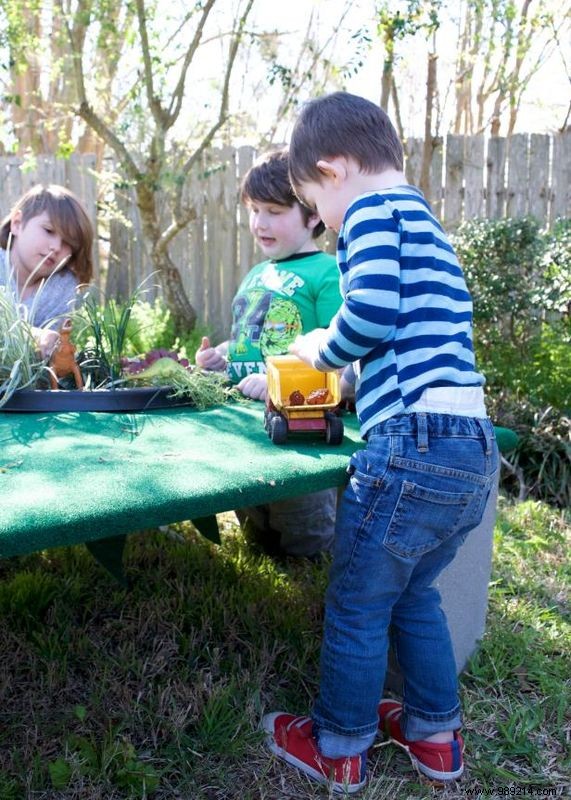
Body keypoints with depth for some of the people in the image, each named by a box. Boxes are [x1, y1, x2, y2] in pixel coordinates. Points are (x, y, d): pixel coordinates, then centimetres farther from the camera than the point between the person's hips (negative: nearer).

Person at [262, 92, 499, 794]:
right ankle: (435, 735, 39)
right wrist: (332, 360, 23)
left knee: (357, 604, 10)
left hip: (415, 448, -9)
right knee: (412, 592, 25)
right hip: (475, 452, 9)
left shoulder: (372, 208, -5)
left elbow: (371, 311, -20)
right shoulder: (424, 220, 24)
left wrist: (321, 349, -1)